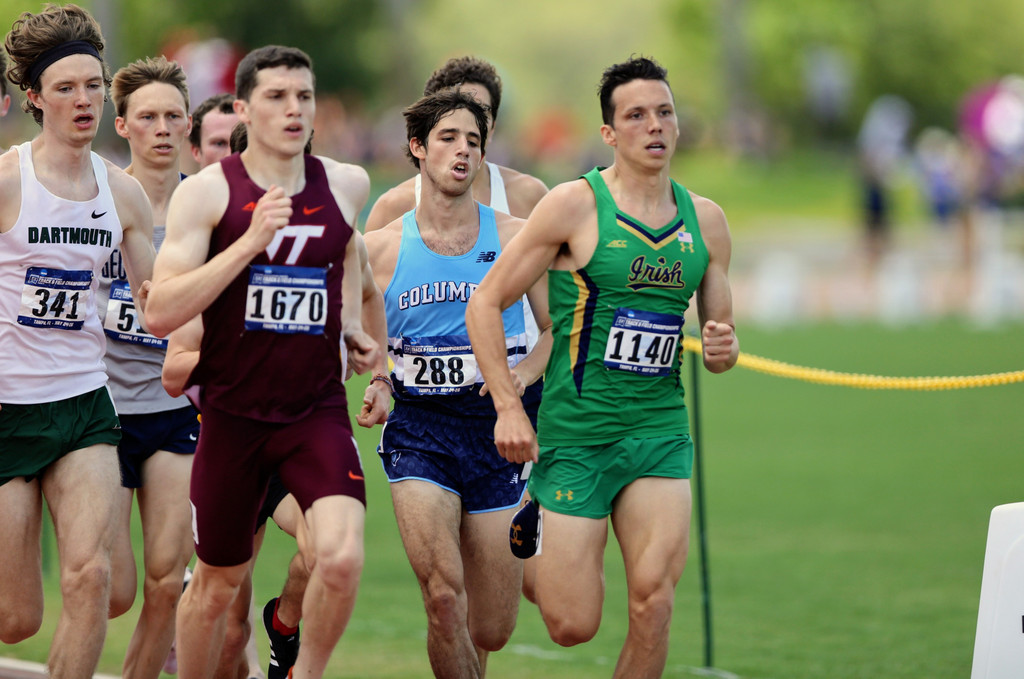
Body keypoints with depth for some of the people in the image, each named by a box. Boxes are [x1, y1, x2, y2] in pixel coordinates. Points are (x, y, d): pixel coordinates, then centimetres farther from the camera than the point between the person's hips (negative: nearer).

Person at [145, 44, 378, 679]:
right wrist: (250, 240, -24)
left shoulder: (347, 185, 2)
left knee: (342, 558, -21)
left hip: (319, 410, 1)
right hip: (233, 413, -1)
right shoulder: (206, 192, -8)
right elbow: (160, 313, -18)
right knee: (218, 582, 10)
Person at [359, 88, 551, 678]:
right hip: (418, 429, -1)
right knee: (445, 598, -22)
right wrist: (377, 386, -5)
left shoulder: (515, 237, 4)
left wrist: (523, 375, -9)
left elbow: (557, 328, 10)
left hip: (496, 430, 1)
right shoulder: (381, 247, 4)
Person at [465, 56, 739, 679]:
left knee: (653, 601, -15)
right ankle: (529, 528, 34)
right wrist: (509, 408, -14)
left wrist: (723, 350, -6)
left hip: (661, 433, 3)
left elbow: (719, 332, 19)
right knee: (573, 626, 0)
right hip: (575, 433, -3)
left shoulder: (704, 219, 8)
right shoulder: (575, 205, -7)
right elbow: (485, 304, -5)